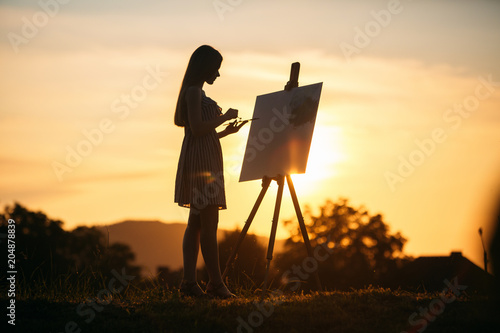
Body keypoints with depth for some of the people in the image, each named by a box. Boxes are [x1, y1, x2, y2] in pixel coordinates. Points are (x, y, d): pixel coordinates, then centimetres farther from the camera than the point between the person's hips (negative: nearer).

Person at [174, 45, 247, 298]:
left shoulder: (197, 92, 22)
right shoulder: (193, 92, -8)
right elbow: (197, 128, -18)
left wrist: (227, 131, 20)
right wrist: (224, 117, -9)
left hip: (205, 161, 10)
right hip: (201, 162, -10)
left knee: (196, 223, 5)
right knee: (209, 222, -11)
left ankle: (189, 281, 3)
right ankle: (216, 283, -11)